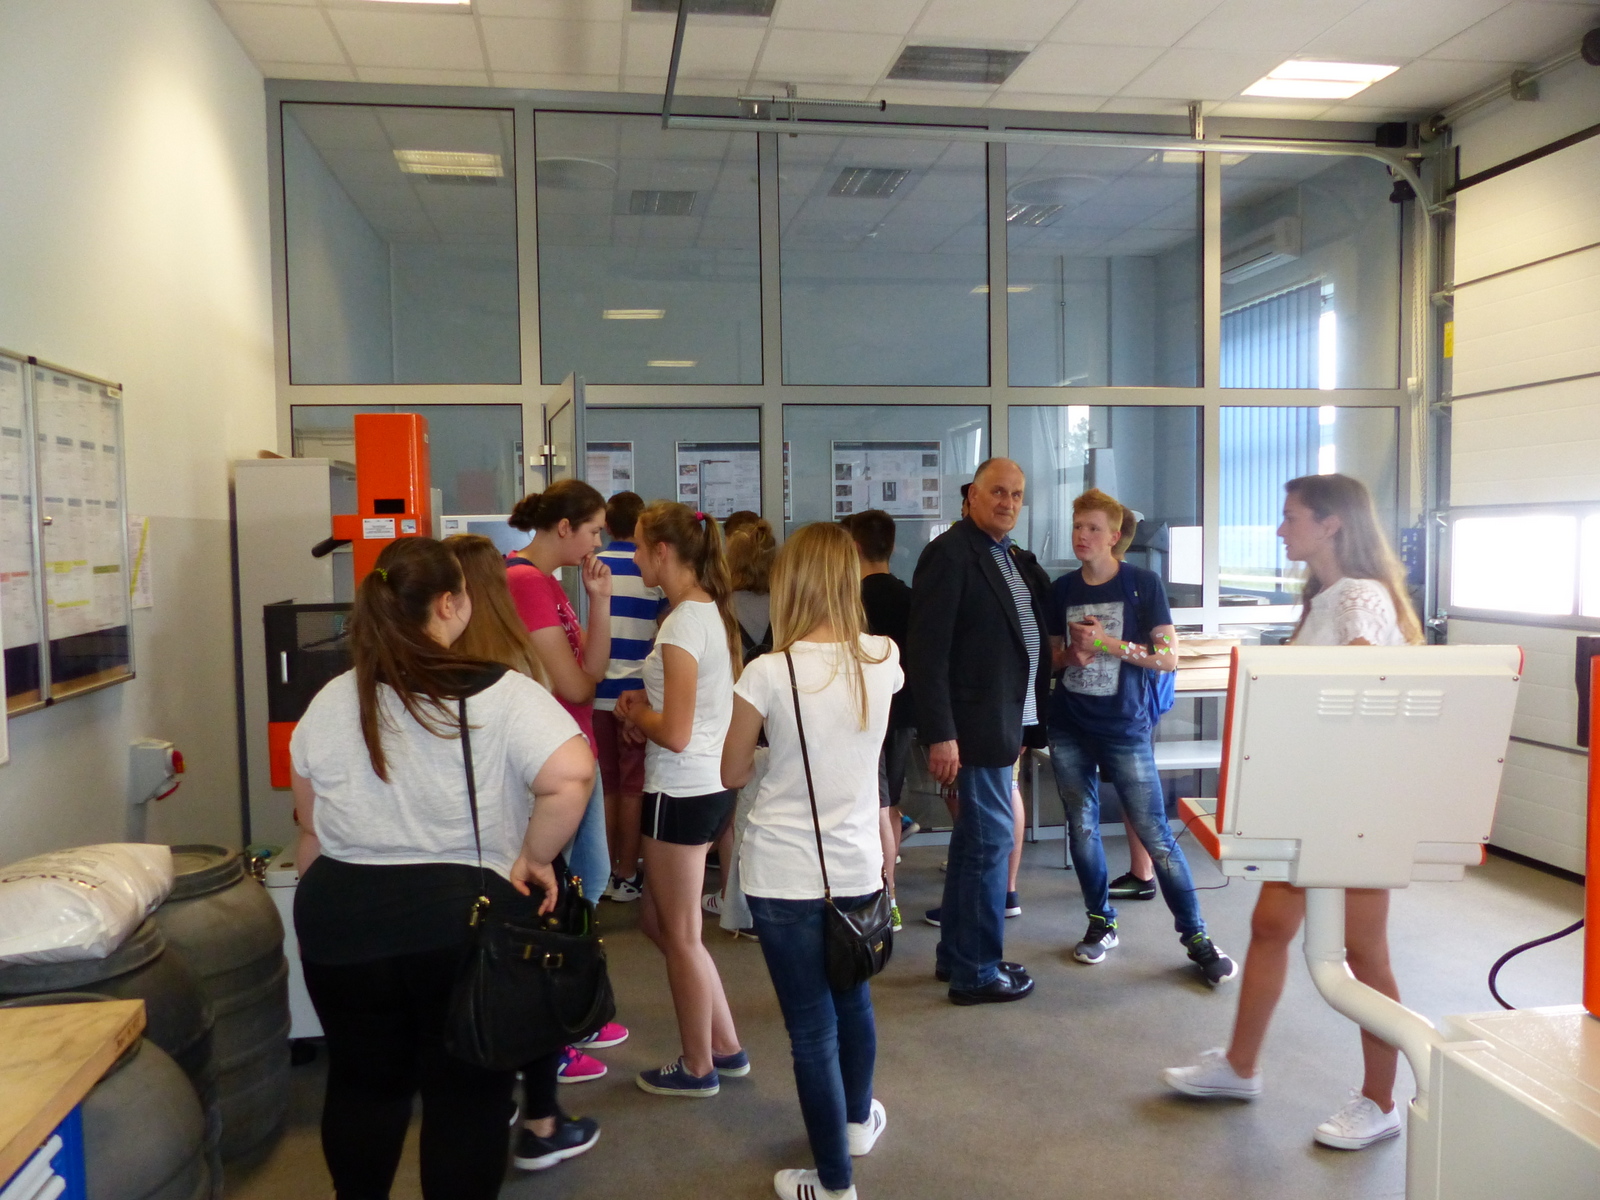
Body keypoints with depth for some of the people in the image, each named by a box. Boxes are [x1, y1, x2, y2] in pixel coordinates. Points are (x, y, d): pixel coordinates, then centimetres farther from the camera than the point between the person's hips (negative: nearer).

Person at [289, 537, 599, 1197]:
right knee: (467, 1095, 11)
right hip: (465, 919, -4)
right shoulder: (499, 694, -12)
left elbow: (312, 830, 11)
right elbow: (570, 776, -27)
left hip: (343, 920, 4)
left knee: (361, 1085, 21)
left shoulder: (329, 703, 4)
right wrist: (533, 858, -13)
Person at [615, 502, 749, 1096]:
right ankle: (725, 1047, 29)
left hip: (681, 793, -9)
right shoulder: (713, 612, 8)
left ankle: (698, 1068, 26)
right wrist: (645, 706, 6)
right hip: (710, 785, 9)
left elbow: (674, 734, -21)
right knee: (658, 921, 20)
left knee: (680, 936, 8)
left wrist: (634, 711, -4)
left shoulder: (683, 623, -19)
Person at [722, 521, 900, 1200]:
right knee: (852, 997, 27)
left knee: (811, 1027, 9)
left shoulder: (770, 672, -17)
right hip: (857, 866, 5)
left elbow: (732, 774, -4)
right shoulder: (883, 660, -6)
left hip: (786, 874, -4)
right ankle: (858, 1119, 50)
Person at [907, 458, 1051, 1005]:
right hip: (977, 724, -10)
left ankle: (955, 955, 31)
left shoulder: (1008, 557, 14)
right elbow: (927, 650, -19)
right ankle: (976, 972, 13)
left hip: (1005, 717, 10)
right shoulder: (950, 553, -14)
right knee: (991, 840, -2)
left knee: (975, 838, 17)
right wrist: (939, 735, -23)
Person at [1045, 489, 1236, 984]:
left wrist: (1110, 644, -17)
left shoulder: (1143, 583, -5)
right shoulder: (1062, 589, 6)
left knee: (1156, 835, -3)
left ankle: (1195, 935, 9)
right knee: (1082, 828, 10)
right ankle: (1101, 923, 25)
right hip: (1069, 729, 4)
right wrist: (1072, 653, -6)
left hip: (1125, 728, -4)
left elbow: (1169, 657, -7)